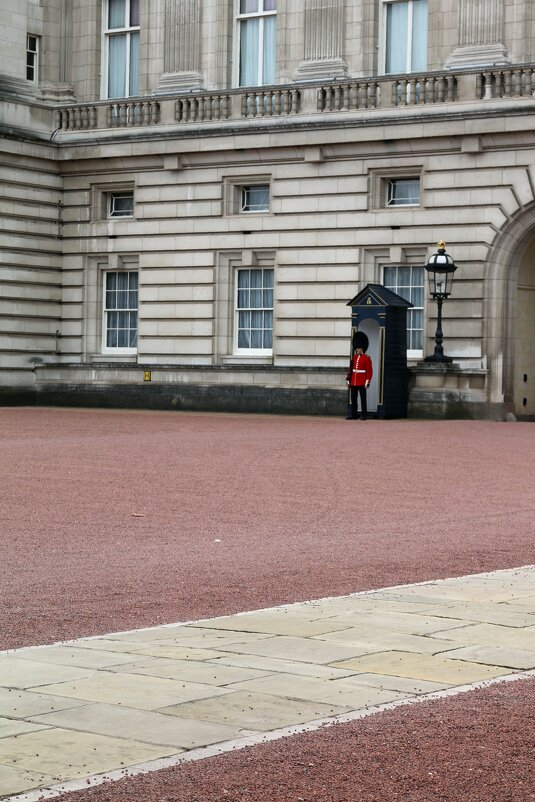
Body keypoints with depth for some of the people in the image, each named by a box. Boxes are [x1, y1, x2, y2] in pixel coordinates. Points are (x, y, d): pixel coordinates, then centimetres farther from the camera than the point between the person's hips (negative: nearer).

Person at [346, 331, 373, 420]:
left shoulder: (366, 358, -5)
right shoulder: (354, 357, 11)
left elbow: (369, 371, -8)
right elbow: (350, 369, 14)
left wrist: (367, 382, -13)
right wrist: (348, 380, 9)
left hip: (362, 383, -6)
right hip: (354, 382, 6)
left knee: (363, 399, -1)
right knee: (353, 399, 8)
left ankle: (364, 415, 3)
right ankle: (354, 415, 14)